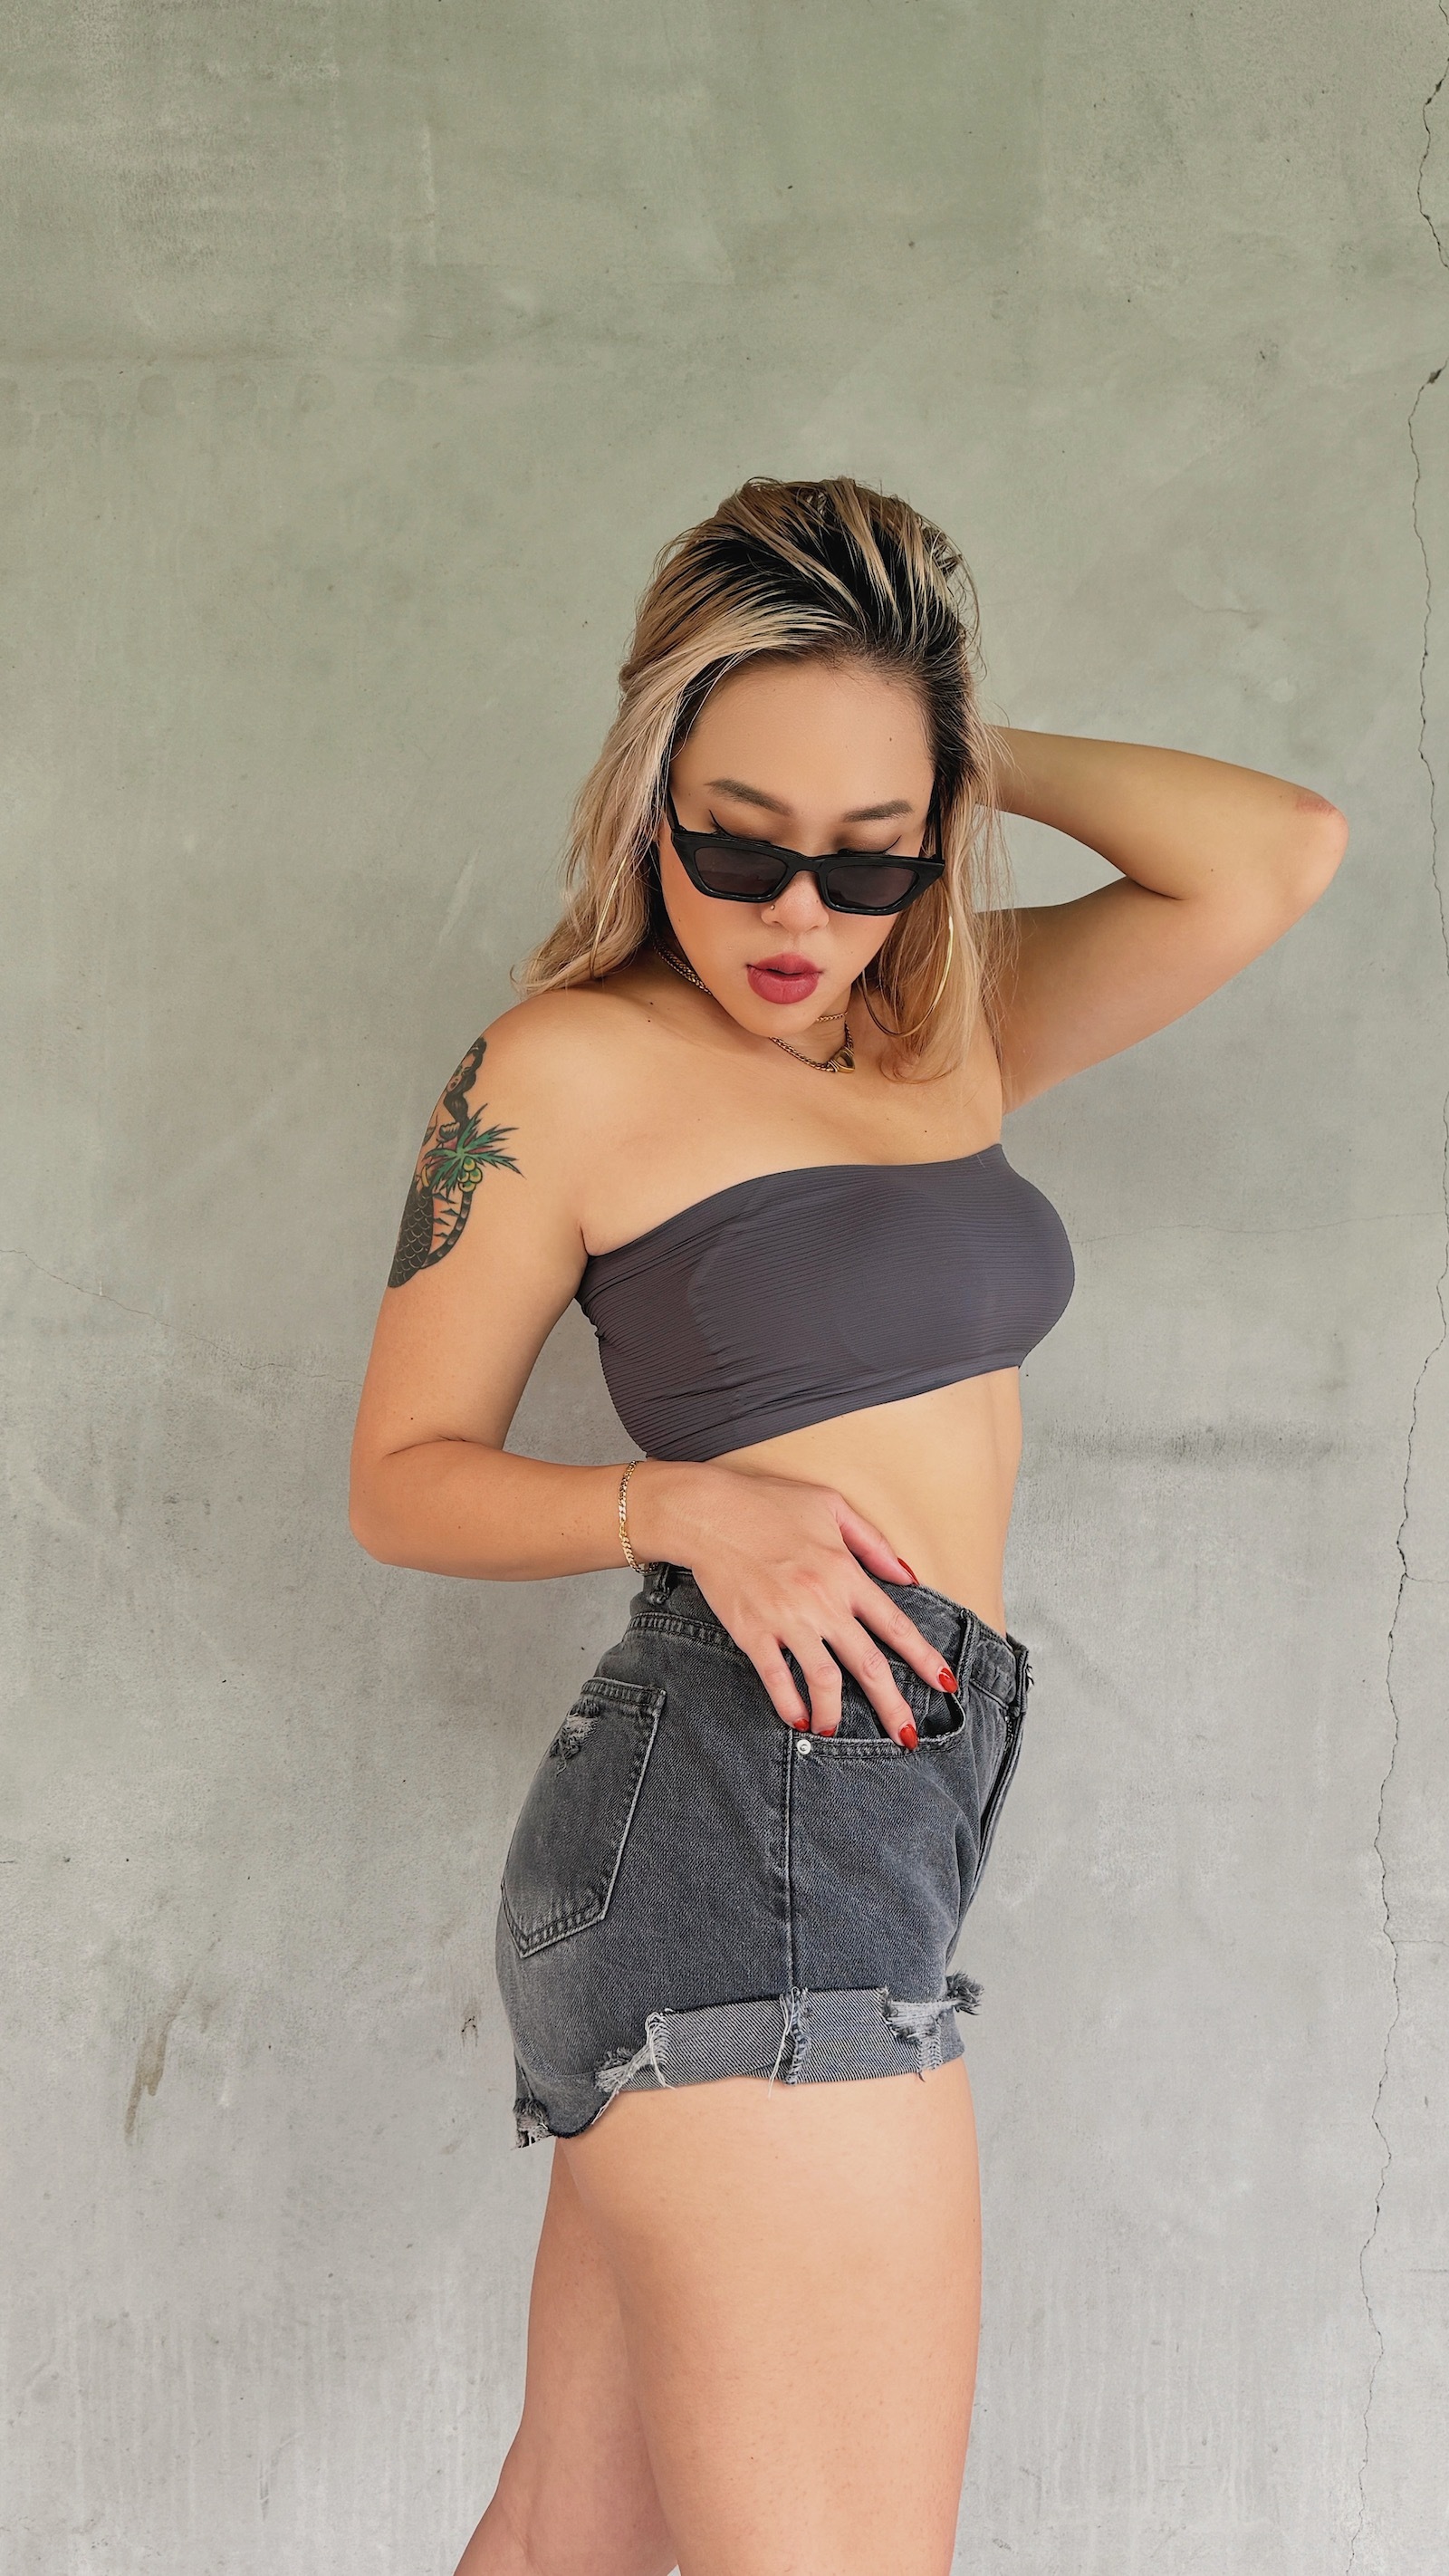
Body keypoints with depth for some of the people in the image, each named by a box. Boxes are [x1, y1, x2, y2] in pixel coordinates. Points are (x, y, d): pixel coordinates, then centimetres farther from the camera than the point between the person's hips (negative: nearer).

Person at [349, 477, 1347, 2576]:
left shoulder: (953, 1030, 14)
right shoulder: (568, 1068, -3)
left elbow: (1276, 859, 5)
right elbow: (408, 1476, 1)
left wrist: (968, 757, 7)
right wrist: (692, 1503, -15)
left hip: (869, 1828, 7)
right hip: (749, 1828, -7)